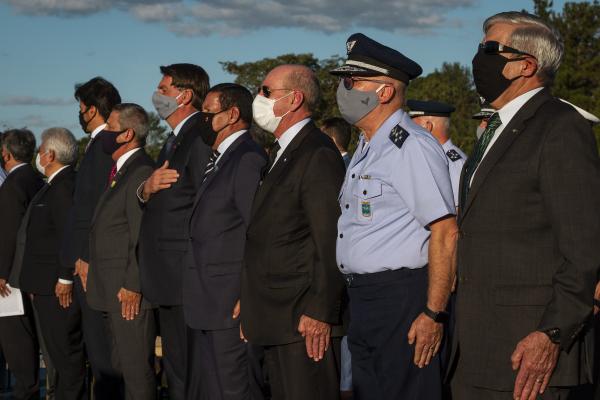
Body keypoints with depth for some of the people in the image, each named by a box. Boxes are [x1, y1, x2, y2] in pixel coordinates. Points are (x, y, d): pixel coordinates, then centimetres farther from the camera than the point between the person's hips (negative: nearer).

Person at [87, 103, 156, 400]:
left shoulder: (141, 172, -15)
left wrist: (132, 287, -21)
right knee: (122, 367, 16)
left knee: (137, 370, -5)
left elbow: (144, 238, -20)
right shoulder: (120, 172, 17)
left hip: (130, 292, -11)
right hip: (112, 292, 11)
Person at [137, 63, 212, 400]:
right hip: (167, 280, 10)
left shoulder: (201, 136, -14)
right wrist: (146, 189, -4)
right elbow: (157, 204, 19)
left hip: (188, 280, -10)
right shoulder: (176, 139, 19)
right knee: (176, 372, 16)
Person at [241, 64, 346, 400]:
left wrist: (320, 313, -21)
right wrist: (250, 304, 15)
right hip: (275, 319, 10)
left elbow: (331, 243, -19)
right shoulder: (281, 153, 18)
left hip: (304, 320, -10)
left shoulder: (319, 155, -13)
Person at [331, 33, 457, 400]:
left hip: (402, 300, -10)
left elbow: (446, 234, -19)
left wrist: (434, 314, -21)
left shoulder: (412, 146, -15)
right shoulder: (367, 148, 16)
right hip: (364, 300, 10)